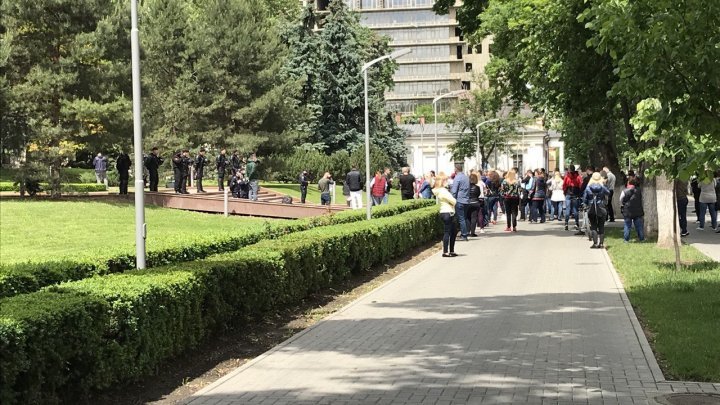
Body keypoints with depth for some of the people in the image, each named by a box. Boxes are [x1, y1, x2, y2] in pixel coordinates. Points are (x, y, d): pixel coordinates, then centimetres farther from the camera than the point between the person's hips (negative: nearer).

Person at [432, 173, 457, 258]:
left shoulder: (439, 191, 14)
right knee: (447, 232, -6)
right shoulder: (443, 191, -17)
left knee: (454, 231, 16)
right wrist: (454, 201, 5)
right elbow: (454, 201, -16)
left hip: (448, 213, 10)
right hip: (447, 213, -10)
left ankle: (451, 251, 21)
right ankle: (445, 252, -3)